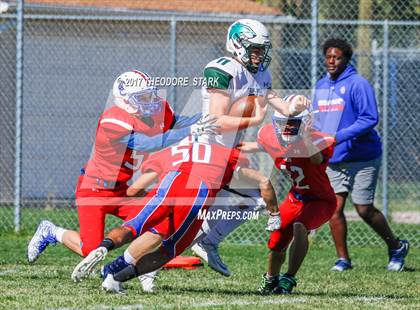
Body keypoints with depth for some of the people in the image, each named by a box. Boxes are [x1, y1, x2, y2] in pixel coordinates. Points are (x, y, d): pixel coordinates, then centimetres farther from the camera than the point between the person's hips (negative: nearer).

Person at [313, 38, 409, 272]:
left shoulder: (358, 84, -13)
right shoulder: (321, 86, 10)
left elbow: (370, 118, -19)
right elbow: (318, 120, 22)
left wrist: (339, 137, -25)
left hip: (362, 157, -6)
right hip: (333, 160, 6)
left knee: (365, 210, -1)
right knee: (334, 208, -5)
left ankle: (397, 247, 21)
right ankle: (343, 259, 6)